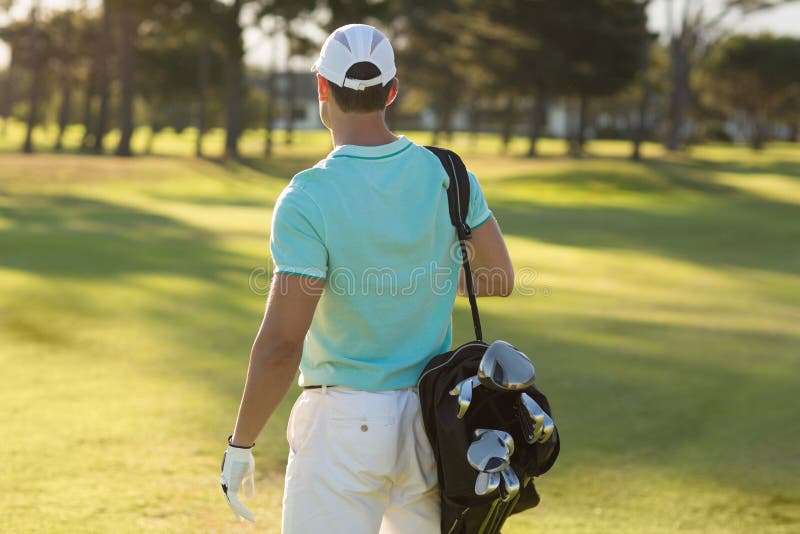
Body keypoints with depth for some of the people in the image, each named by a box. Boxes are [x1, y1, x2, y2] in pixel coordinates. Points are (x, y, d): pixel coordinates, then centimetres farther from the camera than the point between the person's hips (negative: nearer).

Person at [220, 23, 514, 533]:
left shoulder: (307, 199, -17)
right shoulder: (445, 175, -2)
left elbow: (281, 344, -20)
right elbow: (500, 278, 8)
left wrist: (240, 445, -10)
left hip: (343, 424, -5)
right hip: (431, 416, 5)